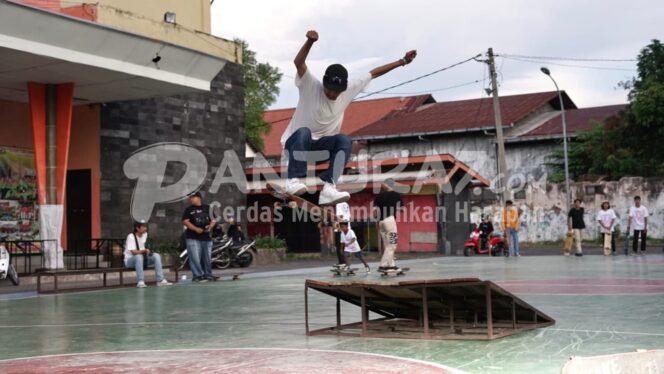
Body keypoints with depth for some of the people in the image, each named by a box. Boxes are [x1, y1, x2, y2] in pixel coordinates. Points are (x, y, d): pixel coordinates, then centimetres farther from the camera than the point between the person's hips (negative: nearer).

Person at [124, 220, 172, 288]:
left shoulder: (145, 235, 3)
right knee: (139, 257, -38)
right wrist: (144, 250, -40)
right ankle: (140, 282, -40)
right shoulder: (131, 237, -18)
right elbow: (133, 252, -28)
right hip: (130, 260, -7)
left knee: (156, 255, -14)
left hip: (143, 258, 7)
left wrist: (148, 251, -3)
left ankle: (160, 280, -20)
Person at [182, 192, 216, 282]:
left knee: (207, 258, 8)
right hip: (193, 238, -3)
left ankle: (207, 275, 18)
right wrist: (196, 229, -18)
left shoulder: (207, 208, 10)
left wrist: (210, 226, -9)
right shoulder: (189, 209, 3)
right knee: (195, 258, -11)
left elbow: (214, 219, 12)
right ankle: (198, 275, -7)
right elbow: (185, 221, -6)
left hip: (206, 237, 3)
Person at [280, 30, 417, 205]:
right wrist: (310, 41, -53)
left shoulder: (348, 90, -4)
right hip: (295, 142, -4)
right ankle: (293, 180, -36)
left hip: (321, 146, 4)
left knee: (345, 141, -25)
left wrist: (402, 61, 4)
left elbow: (373, 73, 3)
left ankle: (328, 187, -35)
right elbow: (298, 63, -35)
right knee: (303, 132, -37)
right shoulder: (311, 87, -18)